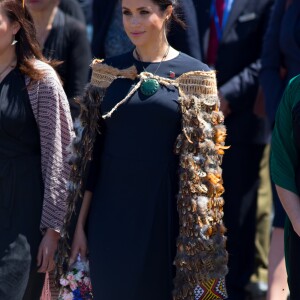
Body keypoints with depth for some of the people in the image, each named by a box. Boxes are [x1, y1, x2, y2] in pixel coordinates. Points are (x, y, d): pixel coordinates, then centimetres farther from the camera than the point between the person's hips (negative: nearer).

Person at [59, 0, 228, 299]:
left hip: (165, 217, -2)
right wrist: (81, 223, 5)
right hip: (111, 217, 2)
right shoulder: (107, 71, 7)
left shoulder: (194, 76, -1)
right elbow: (94, 153, 8)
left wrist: (198, 231, -4)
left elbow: (203, 163, -1)